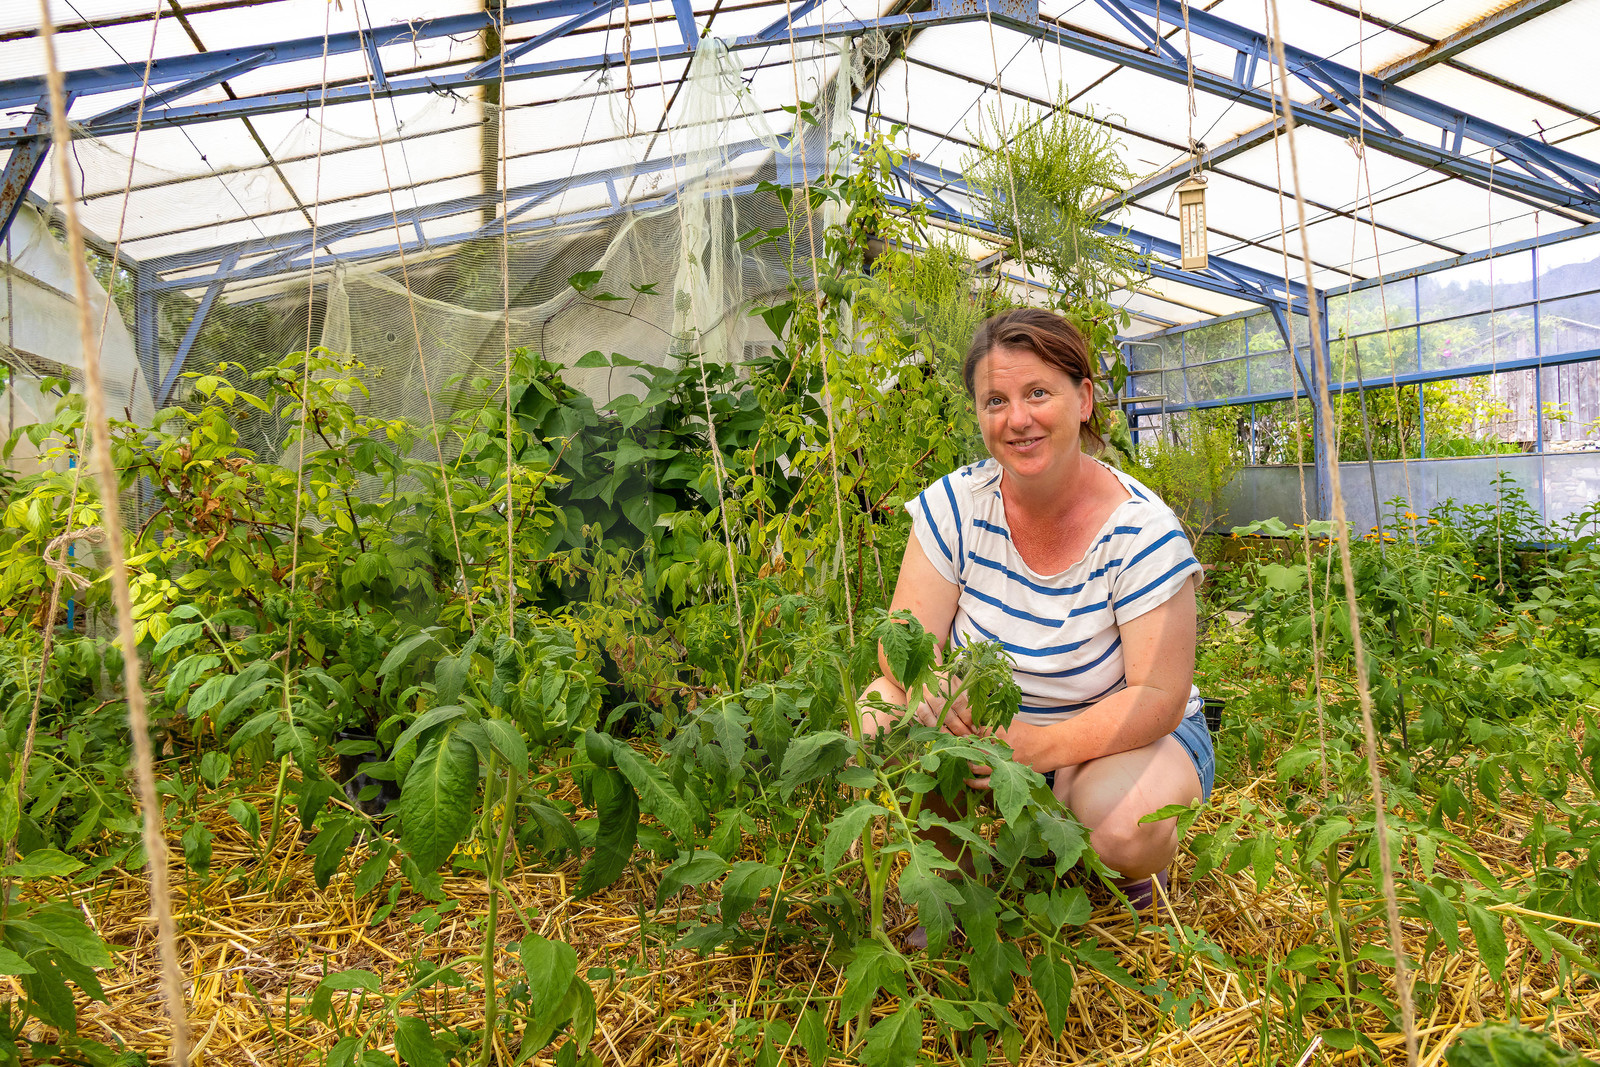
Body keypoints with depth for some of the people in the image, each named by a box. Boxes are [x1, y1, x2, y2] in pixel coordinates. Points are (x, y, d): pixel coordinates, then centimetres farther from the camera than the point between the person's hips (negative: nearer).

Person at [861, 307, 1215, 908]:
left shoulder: (1141, 531, -19)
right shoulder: (955, 505, -12)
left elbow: (1160, 696, -22)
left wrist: (1039, 747, -38)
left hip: (1125, 737, -2)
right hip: (986, 729, 3)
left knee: (1125, 824, -35)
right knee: (883, 707, -25)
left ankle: (1140, 873, 7)